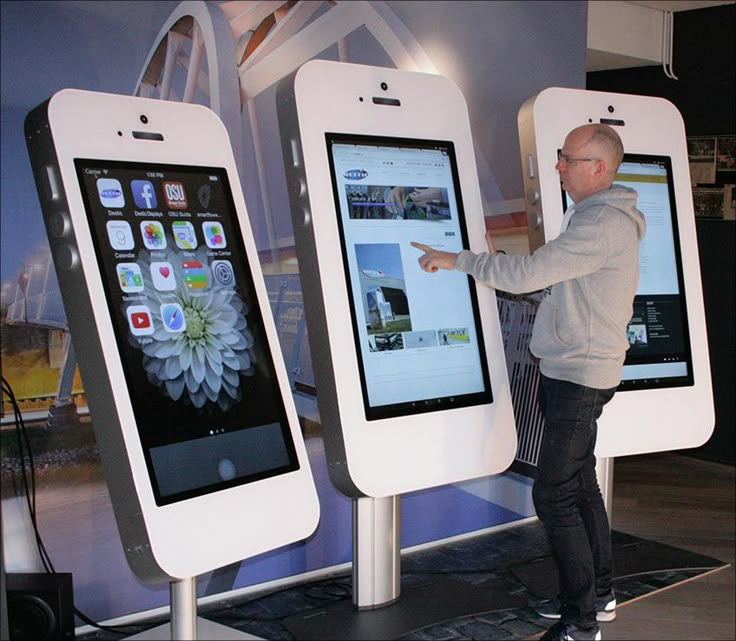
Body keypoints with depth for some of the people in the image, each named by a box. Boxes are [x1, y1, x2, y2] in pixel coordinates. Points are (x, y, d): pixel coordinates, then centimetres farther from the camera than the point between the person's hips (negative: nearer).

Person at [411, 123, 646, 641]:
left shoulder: (604, 224, -19)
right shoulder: (591, 216, 16)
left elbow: (527, 274, -25)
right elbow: (550, 281, 19)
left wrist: (456, 259, -16)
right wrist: (496, 258, 11)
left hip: (580, 377, -11)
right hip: (570, 371, 11)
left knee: (554, 495, -8)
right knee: (580, 486, 18)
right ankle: (599, 594, 31)